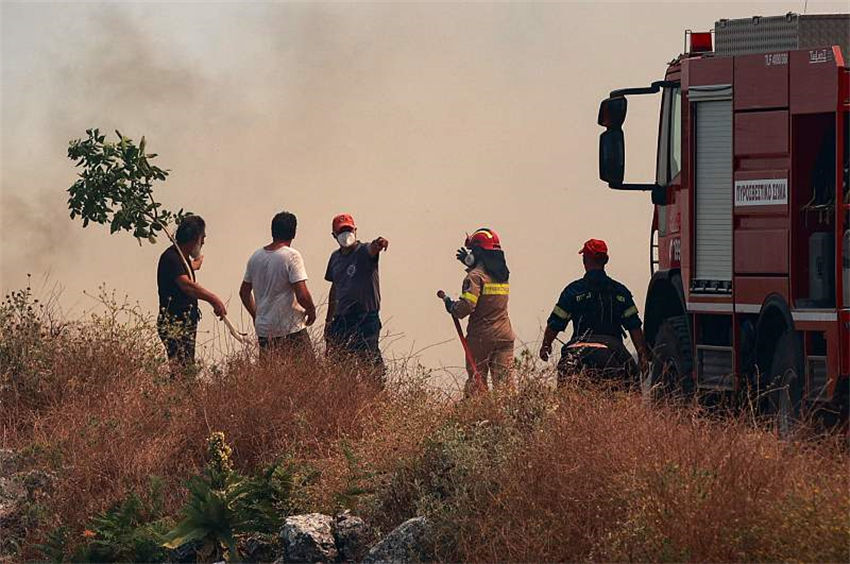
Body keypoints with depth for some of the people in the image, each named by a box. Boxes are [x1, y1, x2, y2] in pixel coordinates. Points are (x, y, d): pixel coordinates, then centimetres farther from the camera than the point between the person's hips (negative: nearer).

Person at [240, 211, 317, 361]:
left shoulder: (256, 257, 8)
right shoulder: (291, 256, -12)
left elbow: (244, 292, 17)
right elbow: (302, 295, -17)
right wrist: (311, 311, 2)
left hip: (263, 330, 6)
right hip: (291, 329, -6)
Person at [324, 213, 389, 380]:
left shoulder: (364, 252, -5)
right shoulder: (335, 257, 15)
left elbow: (373, 249, -31)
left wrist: (379, 244, -56)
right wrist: (329, 320, 26)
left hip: (366, 318, -6)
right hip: (341, 320, 6)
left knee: (369, 360, -9)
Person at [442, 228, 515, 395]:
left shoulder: (475, 276, -12)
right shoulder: (502, 274, 10)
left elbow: (466, 306, -21)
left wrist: (451, 305, -1)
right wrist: (469, 263, 38)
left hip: (481, 337, -5)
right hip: (504, 336, 6)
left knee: (476, 383, 2)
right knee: (504, 382, 3)